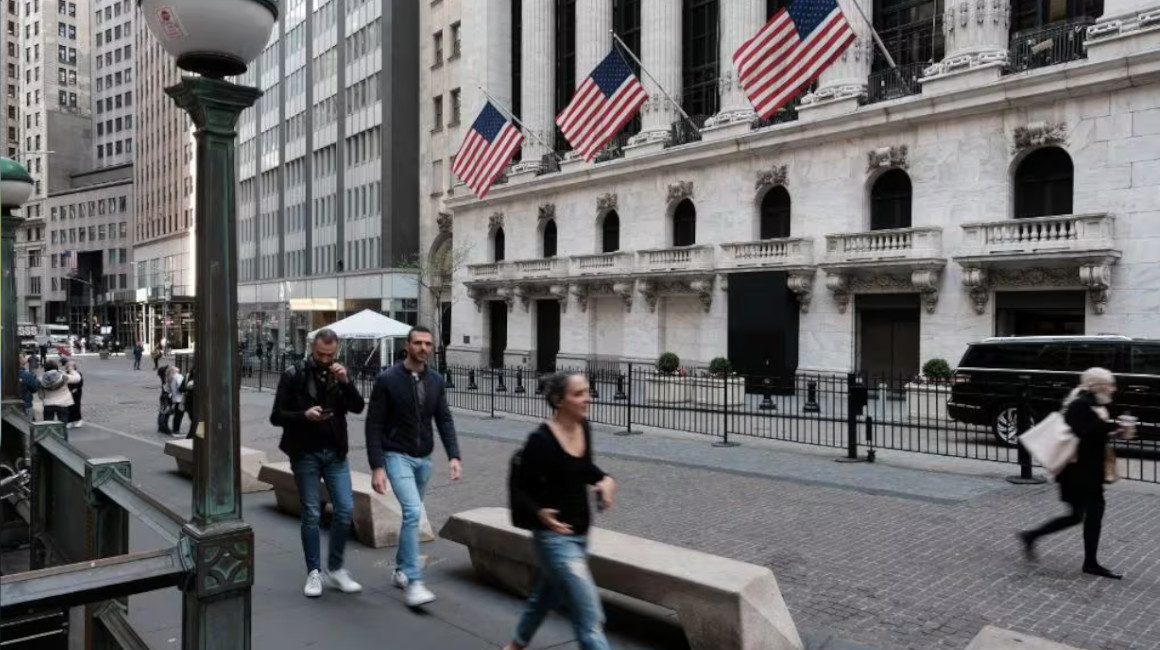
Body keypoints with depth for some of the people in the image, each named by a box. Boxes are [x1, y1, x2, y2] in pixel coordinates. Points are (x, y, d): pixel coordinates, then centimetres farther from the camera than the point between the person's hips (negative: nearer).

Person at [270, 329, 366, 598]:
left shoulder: (338, 374, 5)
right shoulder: (293, 375, -4)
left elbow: (358, 407, -4)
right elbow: (276, 416, -6)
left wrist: (346, 382, -19)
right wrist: (304, 415, -23)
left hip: (335, 453, 3)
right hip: (305, 454, -3)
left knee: (345, 509, -2)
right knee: (311, 515, 3)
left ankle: (336, 569, 14)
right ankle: (314, 573, 16)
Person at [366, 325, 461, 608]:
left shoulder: (436, 381, 2)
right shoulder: (387, 379, -12)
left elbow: (444, 420, 4)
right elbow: (374, 425, -11)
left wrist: (454, 456, -8)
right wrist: (377, 467, -17)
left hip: (423, 458, 6)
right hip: (397, 456, -6)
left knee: (412, 514, 15)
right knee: (413, 512, -19)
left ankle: (401, 570, 33)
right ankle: (413, 582, -15)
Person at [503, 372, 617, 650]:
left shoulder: (584, 428, -2)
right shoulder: (541, 440, -22)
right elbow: (519, 489, -14)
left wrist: (604, 479, -3)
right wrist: (538, 513, -31)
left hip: (580, 534, 8)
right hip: (555, 537, -8)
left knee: (545, 596, 29)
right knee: (590, 619, -8)